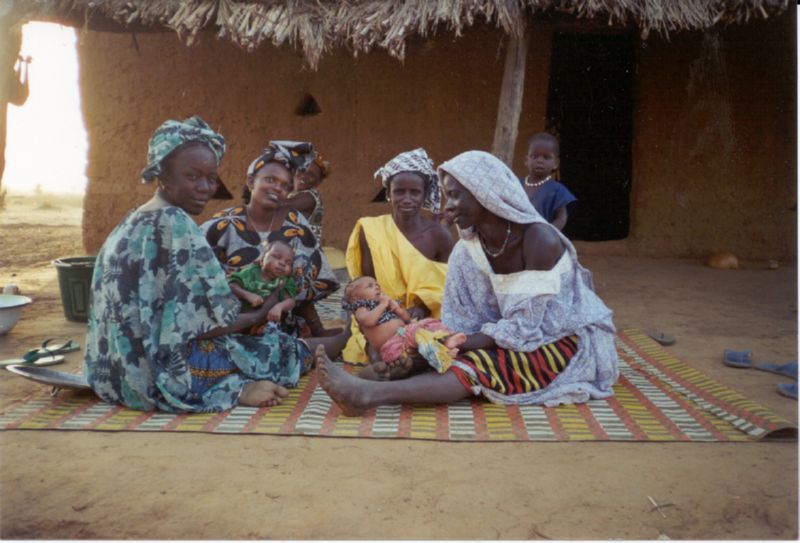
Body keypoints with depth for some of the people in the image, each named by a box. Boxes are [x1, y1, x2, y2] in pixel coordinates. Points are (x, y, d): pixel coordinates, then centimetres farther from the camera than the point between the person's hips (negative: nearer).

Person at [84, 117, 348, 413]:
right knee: (277, 349, 8)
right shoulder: (175, 224, -19)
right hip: (160, 376, -9)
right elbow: (200, 324, -21)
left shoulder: (130, 224, 10)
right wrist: (259, 316, -3)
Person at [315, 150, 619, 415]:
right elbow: (459, 322, -7)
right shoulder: (468, 251, -4)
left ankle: (369, 394, -39)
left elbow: (524, 326, -23)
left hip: (569, 342, -7)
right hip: (521, 338, 7)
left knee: (476, 366, -29)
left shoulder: (539, 240, -23)